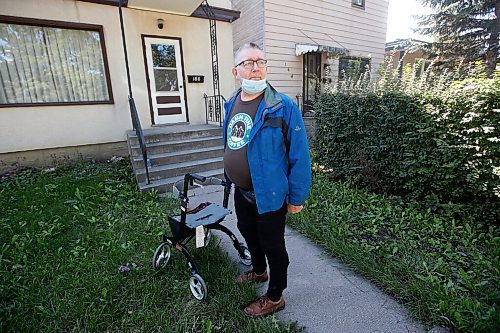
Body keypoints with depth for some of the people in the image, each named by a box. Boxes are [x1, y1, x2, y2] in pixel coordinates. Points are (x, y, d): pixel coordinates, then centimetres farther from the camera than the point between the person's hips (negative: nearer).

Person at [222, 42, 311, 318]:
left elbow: (299, 156, -17)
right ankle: (259, 271, 56)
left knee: (272, 245, 12)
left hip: (269, 194, -7)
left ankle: (275, 298, 38)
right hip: (241, 191, 7)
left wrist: (297, 197, -14)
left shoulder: (284, 107, -19)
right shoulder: (231, 104, 3)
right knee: (248, 233, 27)